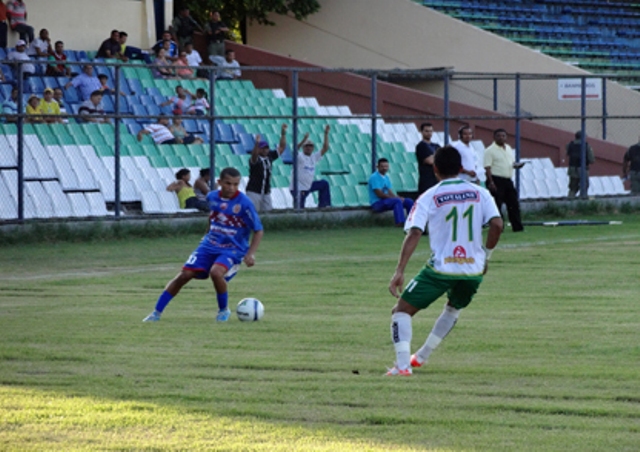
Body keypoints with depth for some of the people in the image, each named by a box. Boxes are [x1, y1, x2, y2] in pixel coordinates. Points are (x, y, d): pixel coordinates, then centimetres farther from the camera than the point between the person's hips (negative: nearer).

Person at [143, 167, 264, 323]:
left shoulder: (244, 203, -16)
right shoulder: (212, 197, -1)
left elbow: (258, 230, -11)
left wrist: (250, 254, -20)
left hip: (232, 250, -4)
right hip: (210, 245, 4)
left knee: (216, 272, -32)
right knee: (185, 274, -6)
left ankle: (224, 310, -6)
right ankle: (157, 312, 4)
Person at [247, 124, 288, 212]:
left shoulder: (270, 156, 7)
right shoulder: (255, 159, -12)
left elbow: (282, 147, 9)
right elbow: (254, 156, -36)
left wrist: (283, 133, -2)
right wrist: (257, 144, -52)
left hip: (266, 192, 6)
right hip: (254, 191, -6)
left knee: (268, 211, 6)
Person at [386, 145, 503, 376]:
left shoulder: (429, 197, -2)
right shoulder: (479, 193, 5)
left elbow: (414, 234, -13)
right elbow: (497, 224, -6)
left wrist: (400, 271, -16)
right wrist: (486, 255, 8)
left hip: (441, 268, -4)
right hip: (473, 270, 4)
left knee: (401, 310, 6)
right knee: (454, 309, 34)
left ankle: (403, 365, -12)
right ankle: (421, 356, 37)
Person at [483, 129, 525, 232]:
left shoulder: (509, 149, 16)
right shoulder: (490, 151, -8)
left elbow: (512, 163, 25)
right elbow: (487, 168, -13)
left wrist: (517, 165, 0)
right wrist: (491, 182, -22)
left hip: (508, 180, 7)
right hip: (497, 180, -7)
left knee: (513, 203, 7)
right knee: (497, 204, -6)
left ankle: (517, 227, 12)